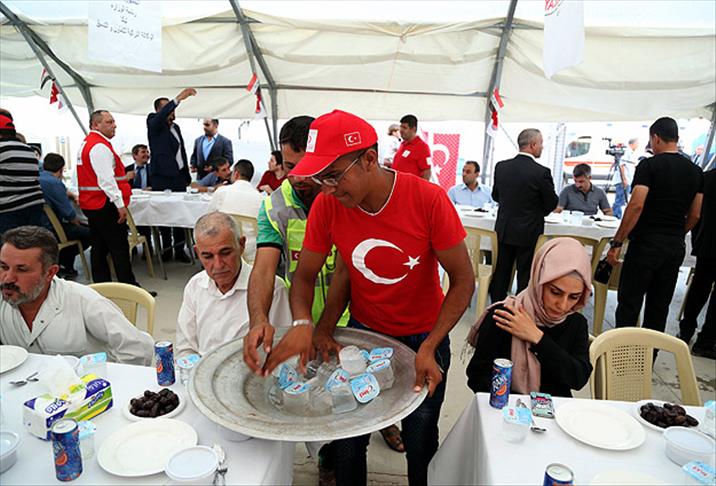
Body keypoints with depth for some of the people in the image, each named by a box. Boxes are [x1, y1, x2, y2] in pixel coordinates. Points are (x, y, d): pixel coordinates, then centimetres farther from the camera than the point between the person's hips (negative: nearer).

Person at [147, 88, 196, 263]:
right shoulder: (154, 123, -2)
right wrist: (179, 98, -34)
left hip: (179, 177, 6)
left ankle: (180, 250, 10)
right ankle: (166, 250, 10)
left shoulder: (176, 127, 18)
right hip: (162, 178, -6)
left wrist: (187, 176, 16)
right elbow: (161, 116, -26)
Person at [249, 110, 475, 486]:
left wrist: (428, 349, -23)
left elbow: (463, 281, -17)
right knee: (347, 444, 11)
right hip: (363, 330, 2)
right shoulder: (326, 205, -17)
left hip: (424, 336, -1)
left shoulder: (428, 199, -25)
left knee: (420, 446, 16)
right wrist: (303, 323, -27)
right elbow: (304, 275, -7)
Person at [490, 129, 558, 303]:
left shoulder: (501, 166, -4)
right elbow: (552, 204, -6)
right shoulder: (542, 172, -16)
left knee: (500, 274, 14)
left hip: (503, 230, 4)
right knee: (525, 277, 8)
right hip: (529, 232, -4)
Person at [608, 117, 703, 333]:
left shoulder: (649, 165, -9)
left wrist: (617, 242, -15)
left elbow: (636, 205, -18)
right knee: (659, 306, 13)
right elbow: (695, 215, 11)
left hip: (645, 244, -6)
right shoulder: (696, 171, 10)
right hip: (676, 248, 6)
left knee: (629, 302, -1)